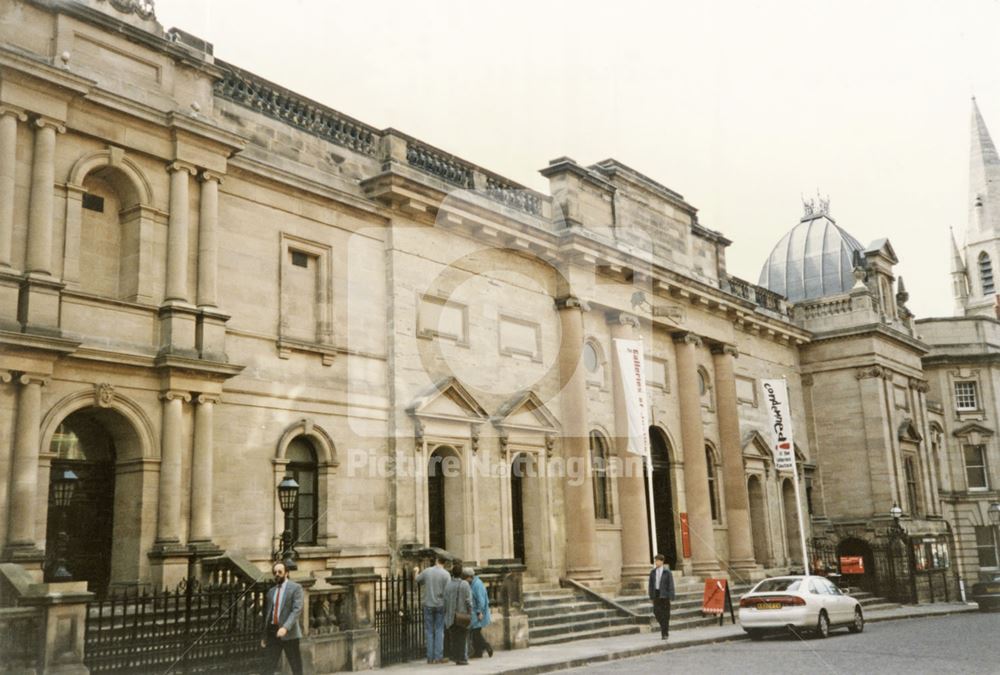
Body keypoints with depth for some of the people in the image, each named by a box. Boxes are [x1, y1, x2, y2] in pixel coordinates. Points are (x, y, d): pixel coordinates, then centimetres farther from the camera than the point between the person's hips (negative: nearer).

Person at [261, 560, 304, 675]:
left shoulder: (295, 588, -3)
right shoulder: (271, 591, 14)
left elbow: (297, 609, -14)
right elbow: (266, 614, 16)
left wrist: (285, 627, -26)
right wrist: (264, 636, 11)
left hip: (289, 633, -5)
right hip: (272, 632, 5)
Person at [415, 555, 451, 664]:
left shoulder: (427, 571, -1)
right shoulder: (446, 574, -8)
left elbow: (417, 580, 17)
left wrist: (416, 572, 38)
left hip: (428, 605, 2)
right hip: (441, 605, -2)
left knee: (429, 631, 7)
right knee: (439, 631, 4)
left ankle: (430, 657, 7)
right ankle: (438, 657, 1)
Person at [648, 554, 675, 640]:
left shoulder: (667, 572, -5)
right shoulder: (652, 572, 6)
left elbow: (671, 584, -5)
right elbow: (651, 584, 10)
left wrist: (671, 597, -10)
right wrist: (651, 596, 6)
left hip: (664, 595, -3)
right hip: (656, 594, 3)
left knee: (665, 614, 1)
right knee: (656, 612, -2)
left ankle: (665, 633, 10)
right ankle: (664, 627, 23)